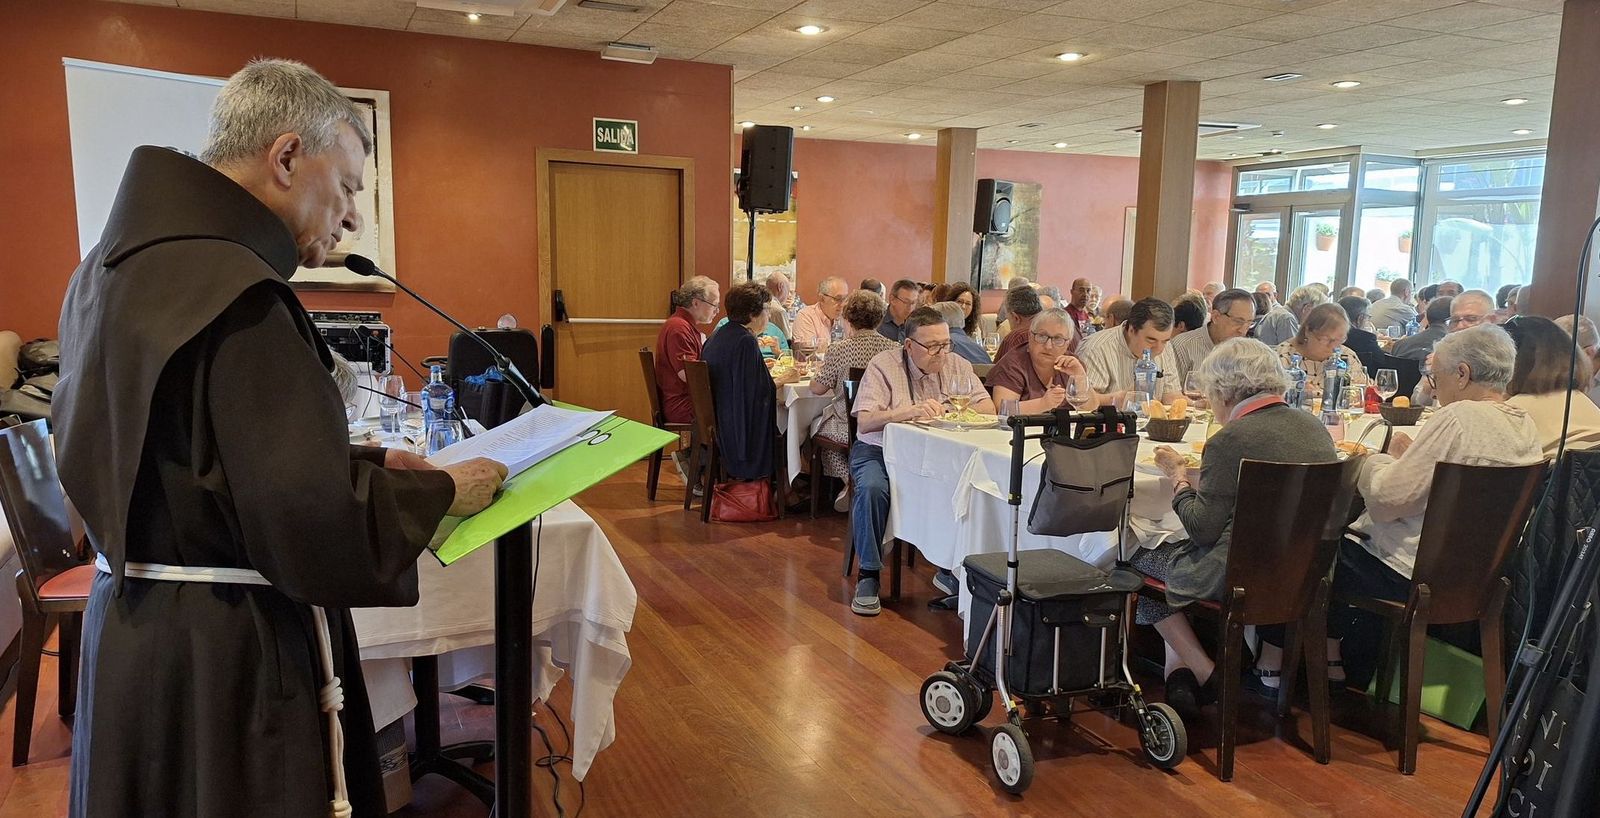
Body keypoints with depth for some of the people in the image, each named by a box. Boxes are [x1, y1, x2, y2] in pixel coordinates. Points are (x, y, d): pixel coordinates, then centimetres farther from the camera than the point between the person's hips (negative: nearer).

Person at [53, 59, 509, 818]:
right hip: (225, 655, -9)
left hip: (138, 625, 9)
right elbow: (317, 523, -26)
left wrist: (367, 461, 8)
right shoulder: (232, 293, -25)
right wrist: (442, 491, -10)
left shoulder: (123, 263, 7)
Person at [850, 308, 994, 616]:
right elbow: (864, 421, -18)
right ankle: (868, 574, -16)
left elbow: (988, 407, 0)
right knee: (872, 488, -34)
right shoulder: (883, 365, -8)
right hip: (881, 451, -3)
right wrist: (909, 411, -32)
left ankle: (950, 569, -6)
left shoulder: (956, 366, 6)